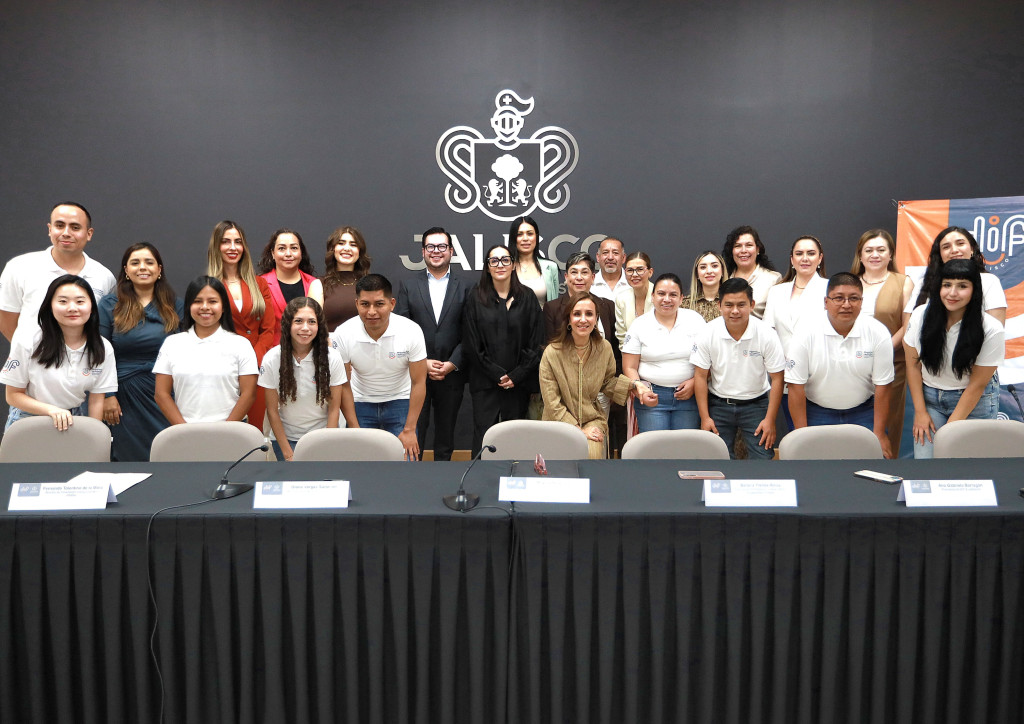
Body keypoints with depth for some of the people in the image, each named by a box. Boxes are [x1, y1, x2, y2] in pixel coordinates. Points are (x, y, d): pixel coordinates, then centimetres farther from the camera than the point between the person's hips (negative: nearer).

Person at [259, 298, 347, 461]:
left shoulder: (332, 357, -10)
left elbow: (334, 409, -5)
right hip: (286, 437, 0)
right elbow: (272, 411, -5)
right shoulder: (271, 360, -10)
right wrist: (288, 454, -6)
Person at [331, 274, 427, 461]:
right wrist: (355, 430, -10)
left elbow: (418, 383, -13)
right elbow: (343, 385, -8)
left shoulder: (411, 331, -20)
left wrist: (409, 430, -14)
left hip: (400, 402, -1)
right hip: (361, 404, 1)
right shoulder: (343, 335, -18)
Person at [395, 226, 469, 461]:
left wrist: (452, 364, -12)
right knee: (413, 435, 0)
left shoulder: (464, 289, 5)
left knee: (446, 438, 11)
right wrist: (423, 362, -10)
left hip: (451, 376, 1)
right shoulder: (409, 286, 6)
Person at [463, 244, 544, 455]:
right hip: (485, 382, -1)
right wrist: (497, 375, -8)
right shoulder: (475, 297, 3)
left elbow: (536, 342, 3)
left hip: (519, 383, 1)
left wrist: (516, 376, -6)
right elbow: (471, 345, 0)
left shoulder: (527, 297, 6)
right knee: (483, 440, -5)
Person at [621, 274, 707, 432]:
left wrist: (694, 383, -10)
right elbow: (629, 368, 3)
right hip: (652, 397, -1)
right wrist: (639, 388, -14)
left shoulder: (695, 320, 6)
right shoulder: (640, 325, 4)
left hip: (688, 396, 1)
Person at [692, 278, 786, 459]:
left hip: (756, 404, -1)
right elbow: (701, 376, -3)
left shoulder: (767, 334, -13)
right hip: (718, 405, 1)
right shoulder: (708, 333, -10)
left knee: (763, 457, -5)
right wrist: (705, 417, -4)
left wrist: (770, 420, -8)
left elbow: (777, 378, -6)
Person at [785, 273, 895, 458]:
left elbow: (882, 386, -4)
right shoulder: (806, 333, -14)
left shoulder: (878, 333, -9)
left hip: (864, 413, 1)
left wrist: (879, 434, -4)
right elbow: (796, 386, -12)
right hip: (817, 413, -1)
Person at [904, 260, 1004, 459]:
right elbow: (913, 365, -1)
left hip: (975, 403, -2)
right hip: (929, 397, 2)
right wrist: (920, 411, -2)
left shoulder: (991, 330, -16)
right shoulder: (921, 316, -9)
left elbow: (977, 385, -12)